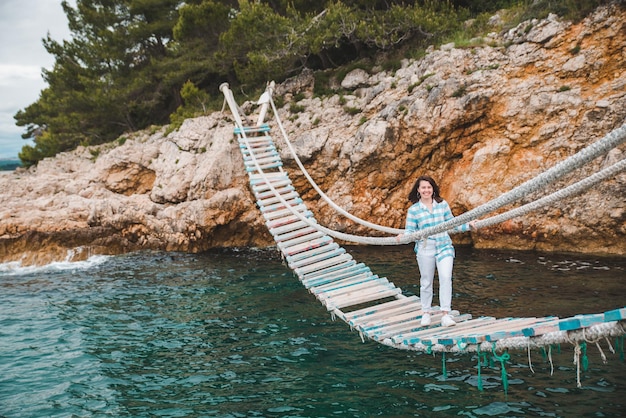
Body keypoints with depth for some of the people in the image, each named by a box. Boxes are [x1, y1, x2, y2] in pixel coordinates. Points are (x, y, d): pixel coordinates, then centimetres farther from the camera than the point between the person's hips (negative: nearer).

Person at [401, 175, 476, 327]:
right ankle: (426, 313, 25)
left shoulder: (443, 204, 5)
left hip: (444, 247, 1)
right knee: (426, 282, 9)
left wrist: (468, 225, 3)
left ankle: (446, 314, -11)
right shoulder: (413, 210, -1)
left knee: (446, 277, -14)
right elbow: (410, 230, -2)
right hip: (425, 249, -1)